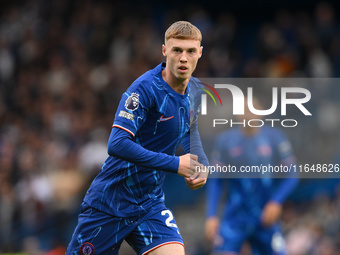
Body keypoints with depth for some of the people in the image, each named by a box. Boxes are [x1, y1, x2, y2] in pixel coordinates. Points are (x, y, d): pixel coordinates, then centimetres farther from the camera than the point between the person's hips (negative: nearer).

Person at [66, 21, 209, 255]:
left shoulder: (195, 90, 3)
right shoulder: (145, 88, -20)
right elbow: (117, 144, -31)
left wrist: (201, 165, 6)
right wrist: (175, 164, -28)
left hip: (151, 204, 5)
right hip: (110, 204, -5)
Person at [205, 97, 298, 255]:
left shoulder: (275, 138, 1)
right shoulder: (224, 140, 3)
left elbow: (291, 176, 3)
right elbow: (215, 182, 7)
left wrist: (276, 202, -13)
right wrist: (211, 216, -2)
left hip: (265, 218, 1)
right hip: (235, 218, -1)